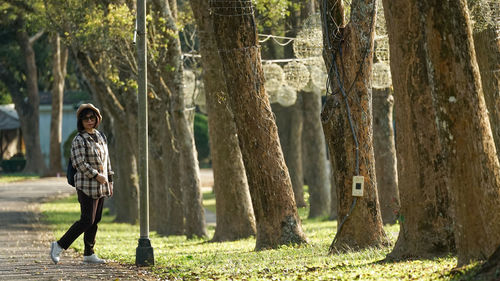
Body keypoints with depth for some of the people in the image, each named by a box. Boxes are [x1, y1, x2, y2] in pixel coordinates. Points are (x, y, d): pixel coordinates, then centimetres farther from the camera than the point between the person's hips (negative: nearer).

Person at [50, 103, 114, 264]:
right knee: (87, 221, -12)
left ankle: (89, 254, 14)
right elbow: (79, 163, -18)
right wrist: (96, 175, -18)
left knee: (95, 221, 8)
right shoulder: (79, 140, -10)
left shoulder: (100, 137, 14)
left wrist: (110, 181, 18)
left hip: (100, 186, 8)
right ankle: (59, 246, -5)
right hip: (87, 186, -8)